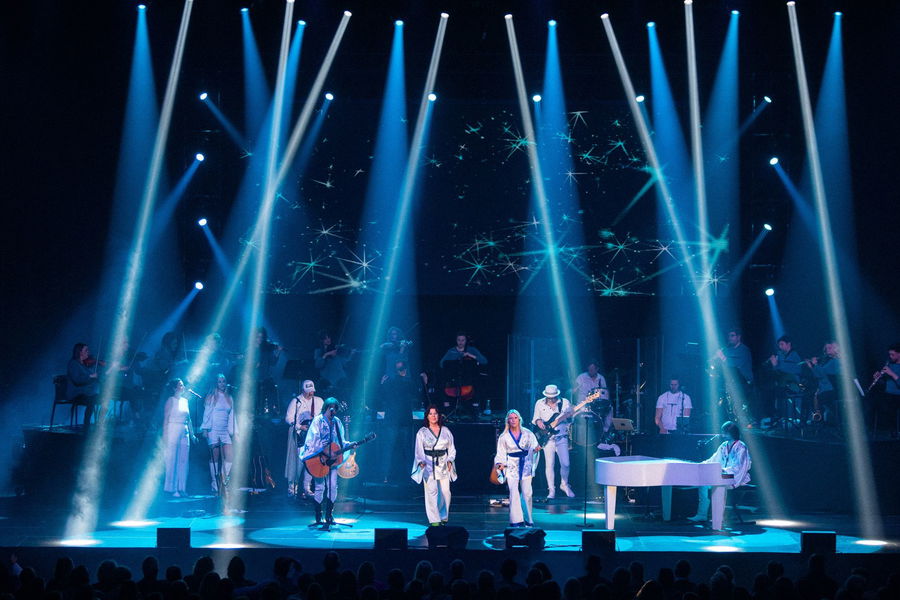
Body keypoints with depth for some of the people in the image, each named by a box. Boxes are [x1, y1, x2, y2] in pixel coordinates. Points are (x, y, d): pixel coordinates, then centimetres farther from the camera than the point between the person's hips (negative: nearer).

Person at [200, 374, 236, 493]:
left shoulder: (229, 398, 15)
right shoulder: (211, 397, 4)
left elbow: (231, 416, 15)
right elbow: (207, 413, 0)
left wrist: (232, 431, 9)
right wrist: (205, 429, -8)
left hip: (225, 431, 4)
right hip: (213, 430, -4)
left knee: (229, 457, -7)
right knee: (214, 457, -3)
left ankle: (224, 483, 1)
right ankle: (215, 485, 2)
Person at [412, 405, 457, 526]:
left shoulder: (445, 431, 10)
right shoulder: (422, 432, 4)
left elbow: (452, 449, 13)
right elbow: (419, 450, 0)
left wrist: (450, 460, -2)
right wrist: (421, 461, -16)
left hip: (443, 465, 2)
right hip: (428, 465, -2)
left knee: (445, 491, -1)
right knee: (431, 492, -10)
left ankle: (443, 517, 16)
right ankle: (434, 520, -7)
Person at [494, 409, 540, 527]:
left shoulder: (527, 433, 5)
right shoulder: (504, 437, 4)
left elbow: (533, 447, 3)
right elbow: (501, 453, 5)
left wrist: (535, 449, -19)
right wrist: (499, 463, -11)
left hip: (526, 465, 1)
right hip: (511, 467, -1)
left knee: (527, 493, 0)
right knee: (514, 493, -8)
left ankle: (528, 519, 12)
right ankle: (516, 520, -4)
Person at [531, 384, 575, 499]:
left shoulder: (565, 402, 2)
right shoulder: (539, 403, 5)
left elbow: (569, 414, 1)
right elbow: (535, 418, 12)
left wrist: (567, 415, -21)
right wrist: (539, 421, -9)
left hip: (561, 437, 0)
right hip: (547, 438, 0)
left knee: (565, 464, -4)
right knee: (549, 465, -2)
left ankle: (564, 484, 21)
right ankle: (551, 490, 8)